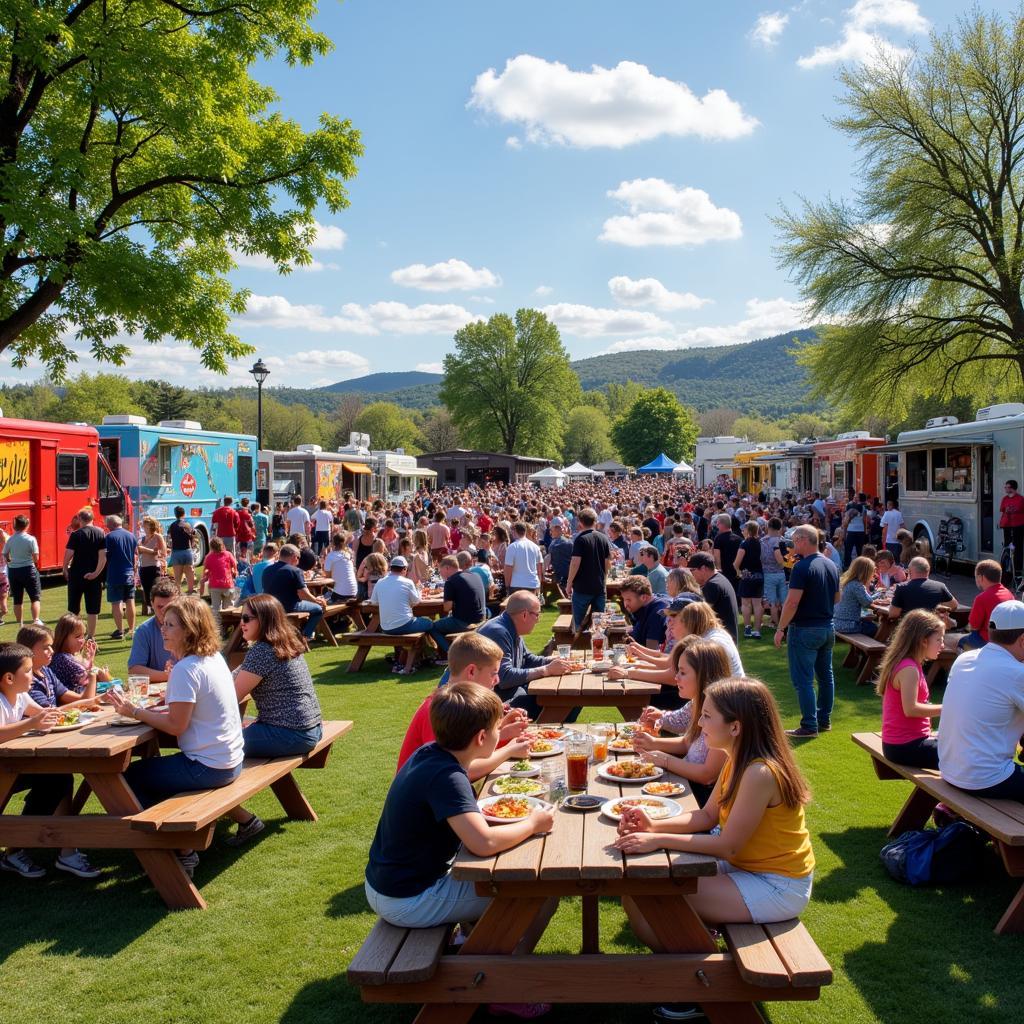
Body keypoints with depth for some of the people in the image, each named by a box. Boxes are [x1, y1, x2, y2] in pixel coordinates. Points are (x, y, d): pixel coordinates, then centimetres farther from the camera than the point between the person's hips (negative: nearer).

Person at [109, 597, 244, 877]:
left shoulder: (186, 669, -21)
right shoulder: (214, 657, 7)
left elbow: (176, 726, -19)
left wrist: (135, 712, -10)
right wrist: (148, 709, 5)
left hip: (209, 767, -10)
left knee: (130, 776, 4)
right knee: (151, 767, 26)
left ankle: (182, 853, 13)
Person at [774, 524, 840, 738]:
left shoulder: (802, 567, -18)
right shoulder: (831, 566, 7)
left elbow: (792, 602, -21)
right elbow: (837, 597, 16)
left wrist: (780, 629, -15)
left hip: (805, 630, -8)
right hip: (827, 628, 8)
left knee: (803, 680, -3)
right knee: (825, 675, 16)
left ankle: (809, 726, -1)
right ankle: (824, 720, 25)